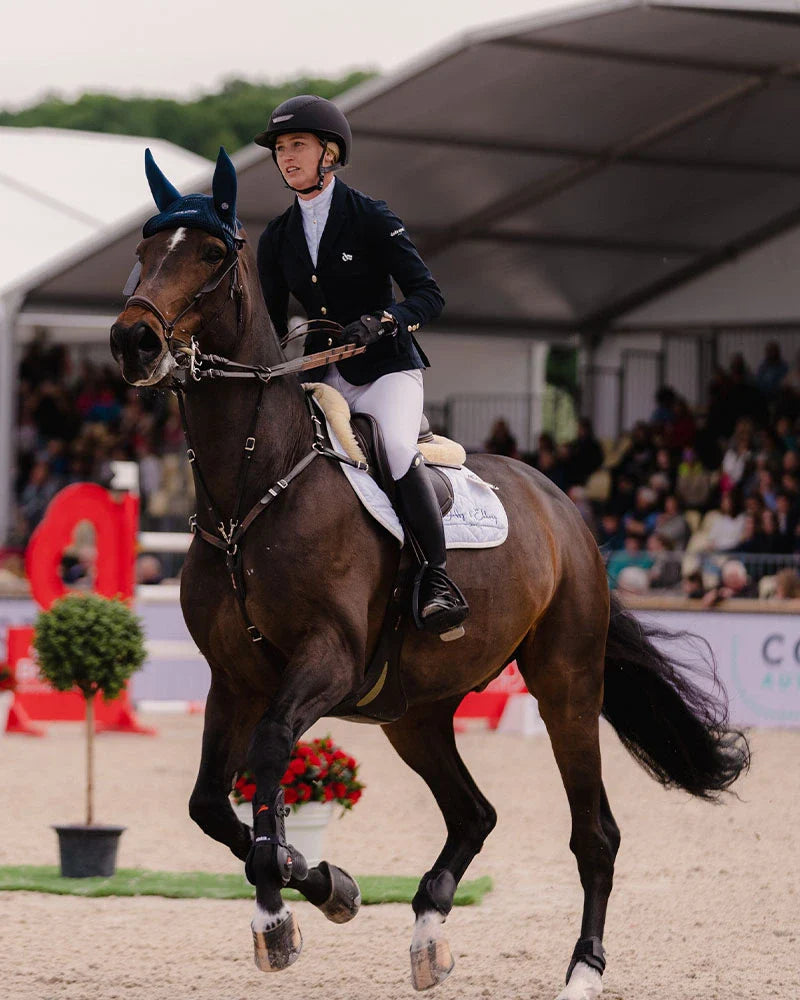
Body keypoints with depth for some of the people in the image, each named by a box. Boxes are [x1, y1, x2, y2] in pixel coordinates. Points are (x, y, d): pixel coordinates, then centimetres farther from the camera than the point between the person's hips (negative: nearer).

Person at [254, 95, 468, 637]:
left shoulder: (371, 217, -7)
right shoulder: (277, 238, 8)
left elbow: (428, 294, -12)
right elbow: (272, 328, 11)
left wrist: (381, 321, -31)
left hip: (388, 368, -6)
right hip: (323, 375, 6)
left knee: (397, 447, -33)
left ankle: (440, 579, -25)